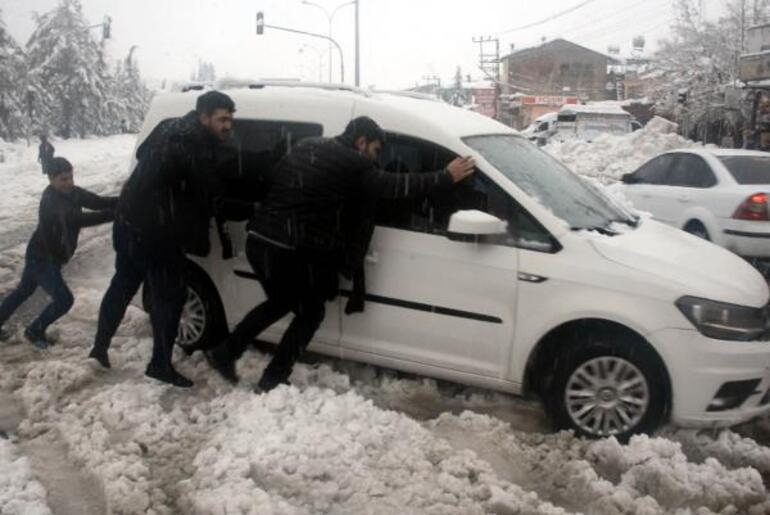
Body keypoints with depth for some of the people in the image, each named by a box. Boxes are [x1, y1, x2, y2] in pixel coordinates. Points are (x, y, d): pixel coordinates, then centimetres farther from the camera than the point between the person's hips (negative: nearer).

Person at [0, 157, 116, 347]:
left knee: (24, 291, 26)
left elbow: (98, 202, -11)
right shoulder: (50, 201, -31)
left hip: (48, 256, 9)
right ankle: (34, 331, 17)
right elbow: (77, 220, -44)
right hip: (41, 258, -9)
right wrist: (113, 214, -51)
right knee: (64, 299, -7)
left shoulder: (72, 192, -5)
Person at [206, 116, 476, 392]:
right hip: (288, 250, -8)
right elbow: (393, 186, -7)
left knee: (279, 303, 29)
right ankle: (272, 381, 17)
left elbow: (272, 181, 22)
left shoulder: (306, 147, 17)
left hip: (259, 240, 8)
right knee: (310, 313, 13)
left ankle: (225, 351, 31)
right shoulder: (352, 162, -7)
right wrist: (446, 177, 0)